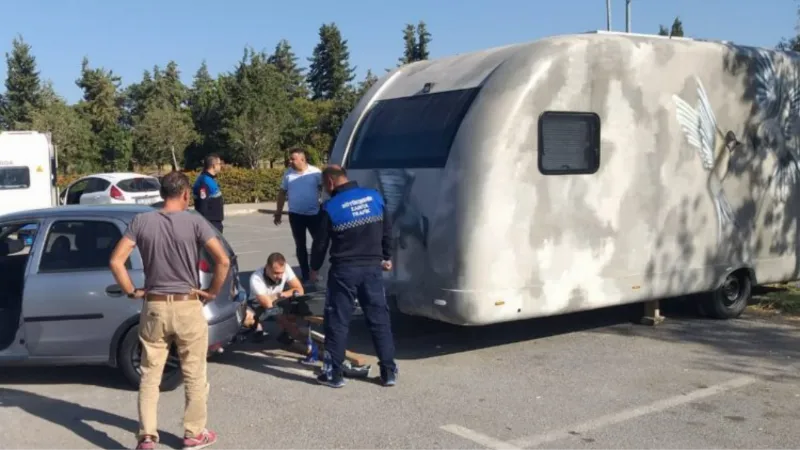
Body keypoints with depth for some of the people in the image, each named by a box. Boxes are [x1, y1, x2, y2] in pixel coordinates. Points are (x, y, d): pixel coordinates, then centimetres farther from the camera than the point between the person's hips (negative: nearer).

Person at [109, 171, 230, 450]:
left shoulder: (141, 222, -1)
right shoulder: (194, 222, -8)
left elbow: (115, 262, -6)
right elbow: (223, 261, -16)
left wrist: (132, 292, 5)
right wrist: (212, 292, -3)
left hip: (154, 307, 2)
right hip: (188, 307, -2)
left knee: (149, 376, 13)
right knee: (194, 375, 12)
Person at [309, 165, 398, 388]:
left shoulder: (330, 207, -9)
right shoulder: (375, 196, 3)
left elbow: (320, 243, -2)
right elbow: (387, 230, 11)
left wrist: (314, 268, 14)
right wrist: (386, 257, 24)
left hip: (344, 270, -4)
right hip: (372, 268, 4)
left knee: (337, 321, 6)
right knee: (380, 319, 10)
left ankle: (333, 373, 11)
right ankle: (389, 372, 12)